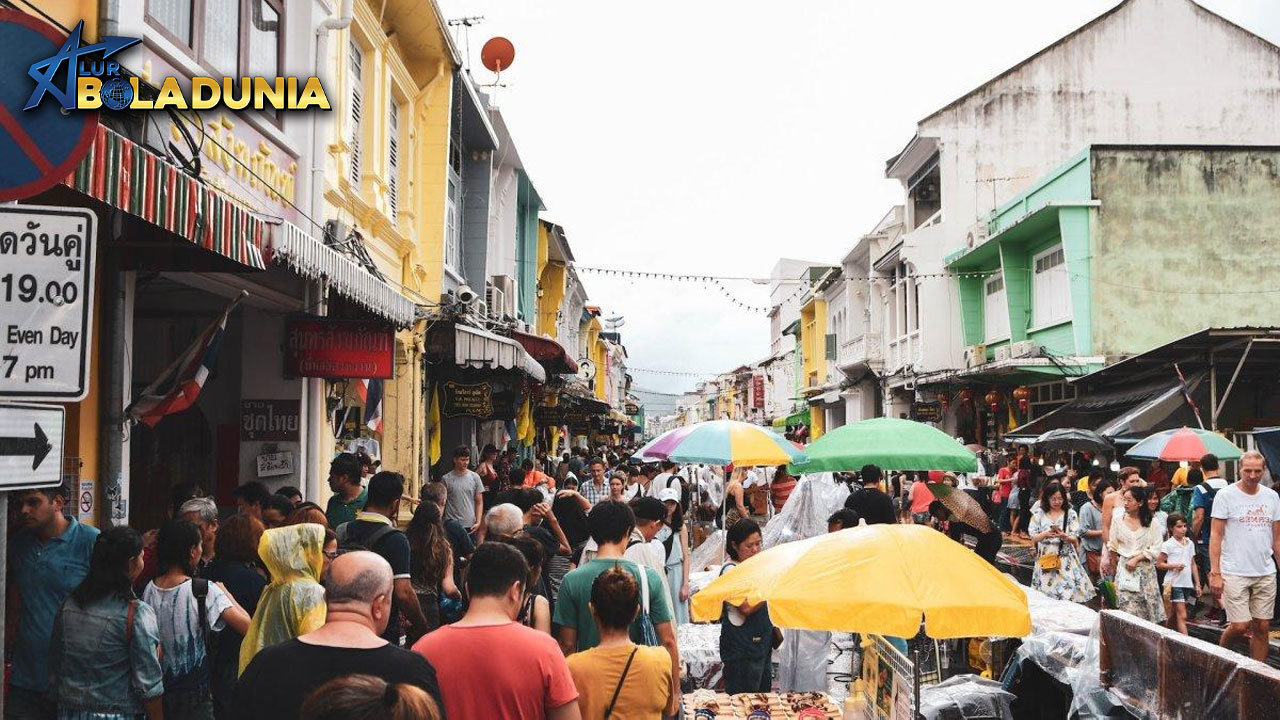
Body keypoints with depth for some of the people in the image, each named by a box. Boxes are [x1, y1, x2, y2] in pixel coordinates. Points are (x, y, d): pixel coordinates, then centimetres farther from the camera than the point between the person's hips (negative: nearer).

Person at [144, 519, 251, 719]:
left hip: (159, 692, 5)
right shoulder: (204, 591, -17)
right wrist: (226, 593, -8)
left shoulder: (150, 589, -1)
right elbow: (245, 625, -21)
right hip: (194, 695, -5)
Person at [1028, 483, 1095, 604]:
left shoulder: (1070, 514, 3)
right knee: (1046, 596, 0)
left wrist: (1064, 536, -22)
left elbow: (1075, 539, -1)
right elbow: (1033, 538, 1)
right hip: (1046, 559, 1)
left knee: (1069, 592, -10)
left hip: (1066, 560, -1)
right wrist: (1045, 534, -19)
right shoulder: (1039, 514, 4)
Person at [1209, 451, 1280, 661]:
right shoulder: (1226, 495, -5)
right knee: (1240, 626, -8)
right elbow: (1215, 535, -6)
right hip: (1235, 573, -4)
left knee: (1262, 627, 6)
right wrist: (1215, 573, -11)